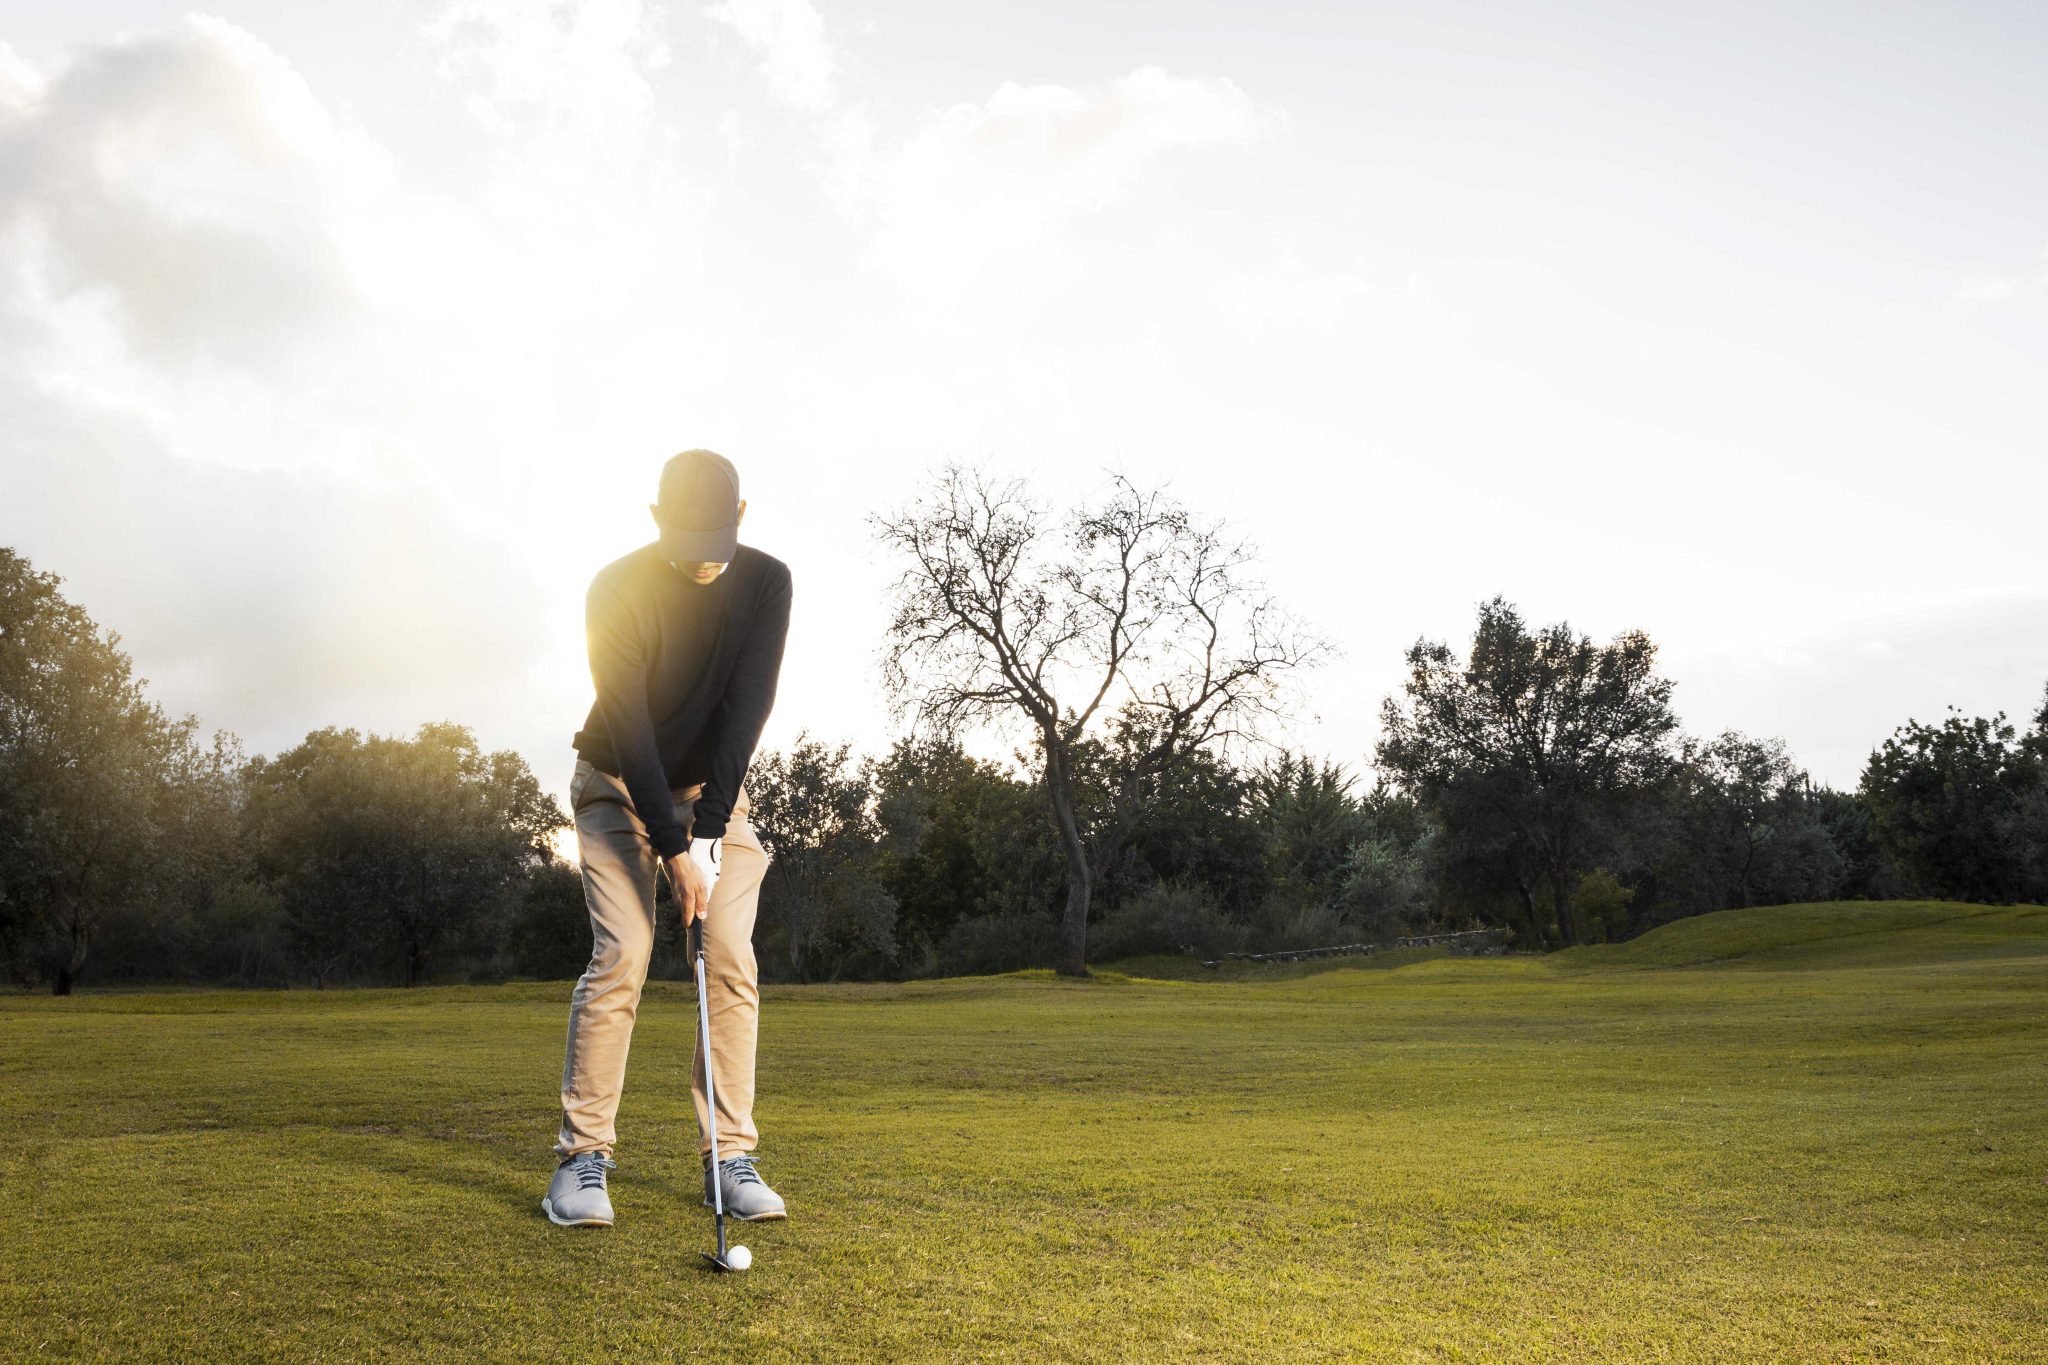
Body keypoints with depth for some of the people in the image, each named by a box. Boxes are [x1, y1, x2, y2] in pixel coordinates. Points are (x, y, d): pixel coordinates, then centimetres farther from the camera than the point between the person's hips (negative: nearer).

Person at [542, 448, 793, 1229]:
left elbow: (745, 710, -19)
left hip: (714, 787, 3)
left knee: (732, 959, -8)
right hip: (618, 785, -2)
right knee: (621, 954, -16)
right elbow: (628, 727, -23)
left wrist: (707, 833, -24)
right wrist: (673, 849, -27)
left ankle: (730, 1156, -2)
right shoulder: (617, 590, -21)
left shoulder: (765, 583, -14)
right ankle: (582, 1157, -6)